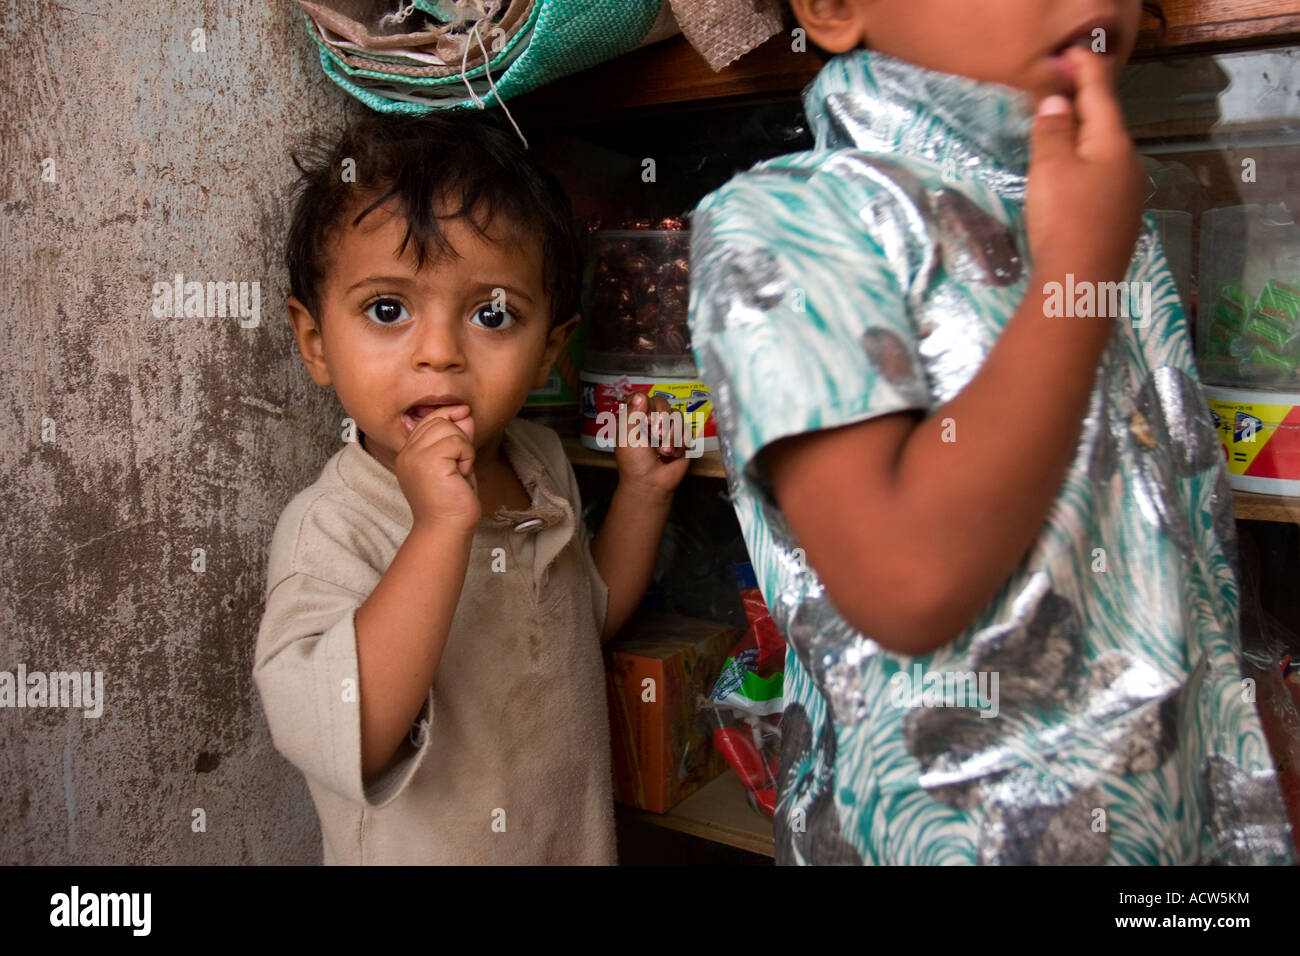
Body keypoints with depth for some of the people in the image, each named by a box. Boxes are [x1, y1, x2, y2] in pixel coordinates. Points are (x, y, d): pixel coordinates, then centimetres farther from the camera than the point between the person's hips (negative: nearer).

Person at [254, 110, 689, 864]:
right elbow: (337, 739, -37)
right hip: (422, 850, -5)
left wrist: (642, 491, -4)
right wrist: (439, 532, -41)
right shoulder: (330, 529, -24)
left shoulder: (542, 463, -5)